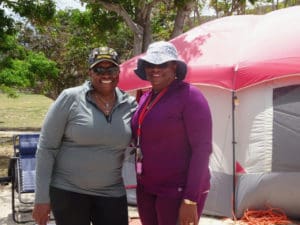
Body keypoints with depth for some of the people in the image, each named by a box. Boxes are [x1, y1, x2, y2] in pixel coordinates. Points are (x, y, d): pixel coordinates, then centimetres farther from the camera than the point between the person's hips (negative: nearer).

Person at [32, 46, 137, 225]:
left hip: (112, 194, 3)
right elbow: (46, 148, -6)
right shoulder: (70, 98, -9)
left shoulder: (130, 105, 0)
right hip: (67, 191, -2)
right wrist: (42, 197, -7)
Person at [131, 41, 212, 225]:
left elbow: (202, 149, -18)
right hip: (146, 188, 8)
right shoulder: (145, 98, 10)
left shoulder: (189, 96, -14)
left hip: (177, 192, -8)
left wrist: (190, 199, -20)